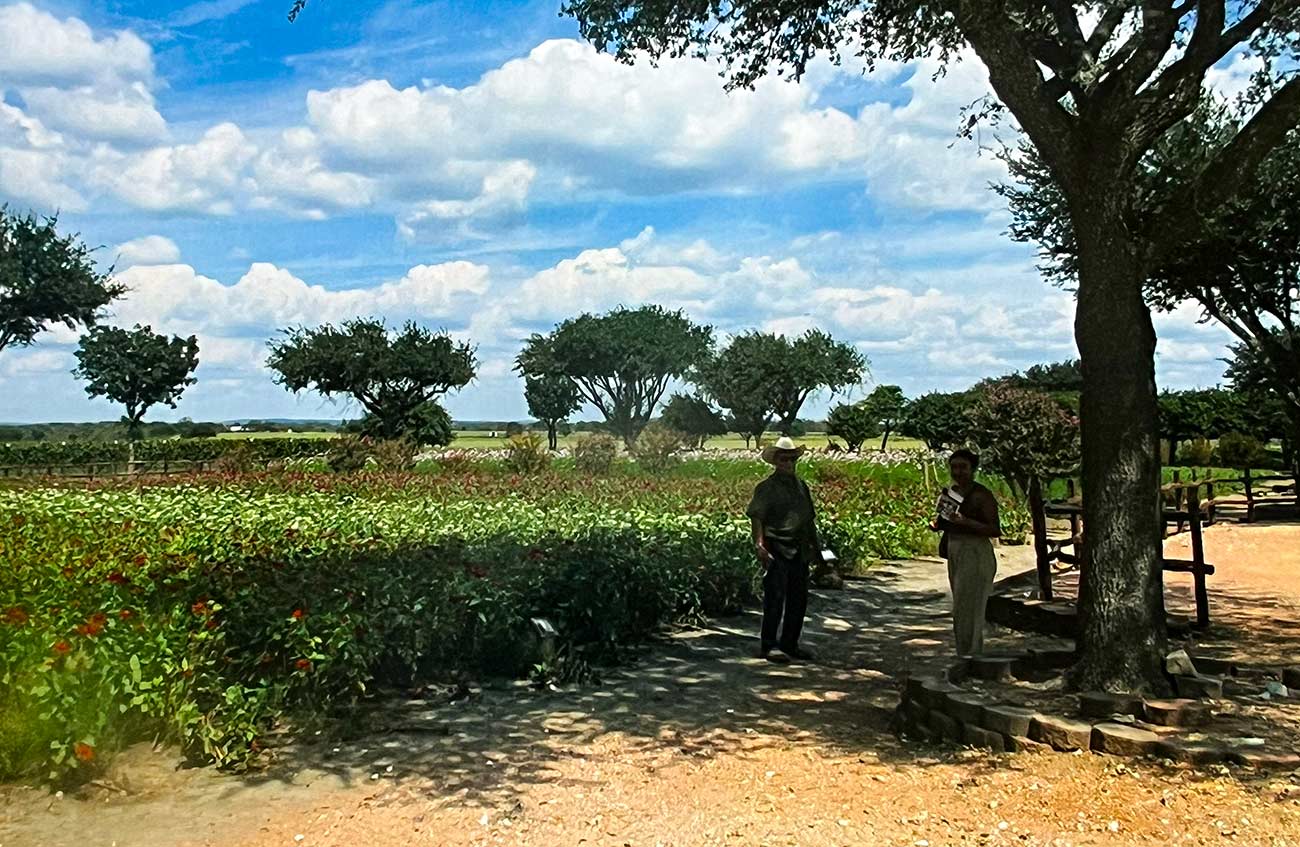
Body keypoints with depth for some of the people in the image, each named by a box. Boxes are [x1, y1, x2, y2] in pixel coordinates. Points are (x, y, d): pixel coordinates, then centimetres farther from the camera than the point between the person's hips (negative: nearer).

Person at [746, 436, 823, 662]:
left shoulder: (802, 486, 16)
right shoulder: (766, 487, -6)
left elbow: (810, 520, 22)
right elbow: (756, 517, -14)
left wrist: (815, 546, 21)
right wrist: (760, 545, -25)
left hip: (799, 551, 7)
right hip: (777, 550, -7)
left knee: (798, 600, 12)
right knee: (775, 599, -7)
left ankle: (789, 644, 23)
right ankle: (767, 646, 0)